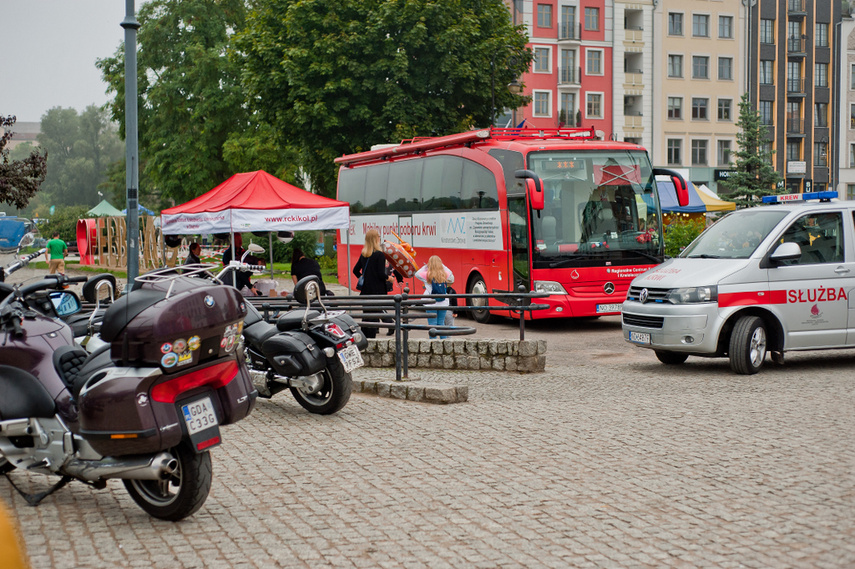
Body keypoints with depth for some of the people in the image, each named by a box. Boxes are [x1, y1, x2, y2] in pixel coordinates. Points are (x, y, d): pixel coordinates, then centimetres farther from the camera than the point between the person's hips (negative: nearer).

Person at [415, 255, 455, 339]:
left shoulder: (427, 275, -10)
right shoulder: (445, 274, -2)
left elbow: (417, 274, 7)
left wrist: (425, 266, 9)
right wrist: (442, 266, 20)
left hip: (431, 304, -3)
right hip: (443, 304, 3)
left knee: (432, 325, 1)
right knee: (441, 324, 14)